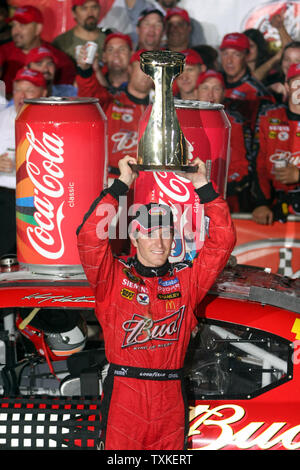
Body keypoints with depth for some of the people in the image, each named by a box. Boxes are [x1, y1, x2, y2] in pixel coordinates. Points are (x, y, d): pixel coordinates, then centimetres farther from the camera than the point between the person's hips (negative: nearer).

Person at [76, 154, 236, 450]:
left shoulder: (185, 279, 8)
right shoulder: (114, 276, 2)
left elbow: (223, 240, 4)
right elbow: (89, 235, -12)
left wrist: (202, 187, 1)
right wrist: (122, 184, -9)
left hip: (170, 402, 2)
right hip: (123, 399, -2)